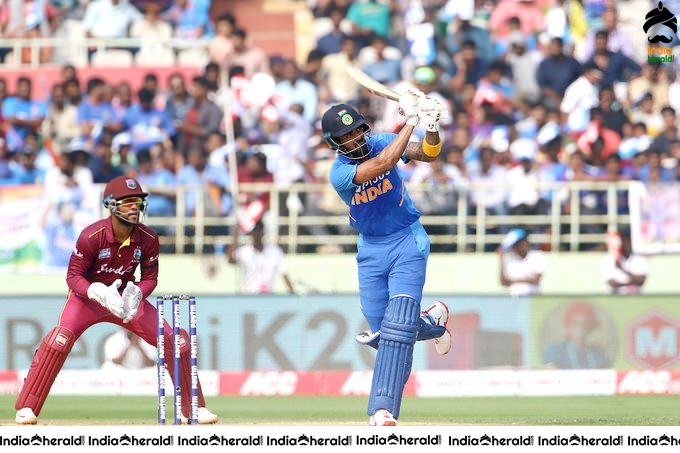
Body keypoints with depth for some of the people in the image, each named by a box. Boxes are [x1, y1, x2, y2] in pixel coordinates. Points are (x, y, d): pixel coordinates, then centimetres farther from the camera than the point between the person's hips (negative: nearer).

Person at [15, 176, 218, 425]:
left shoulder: (148, 239, -14)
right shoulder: (92, 236, -25)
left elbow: (150, 278, -3)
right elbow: (73, 276, -20)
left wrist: (136, 293, -25)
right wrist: (99, 292, -39)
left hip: (127, 296, 4)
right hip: (88, 294, -4)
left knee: (176, 340, -7)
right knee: (61, 337, -30)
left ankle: (195, 407, 10)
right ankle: (26, 409, -23)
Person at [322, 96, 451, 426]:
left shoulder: (381, 141, -9)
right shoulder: (339, 173, -18)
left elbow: (427, 154, -18)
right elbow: (382, 164, -33)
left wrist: (432, 128, -39)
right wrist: (411, 121, -32)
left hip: (407, 241, -1)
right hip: (371, 249, 1)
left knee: (398, 325, -16)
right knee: (380, 333, 6)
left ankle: (383, 410, -21)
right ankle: (432, 322, 39)